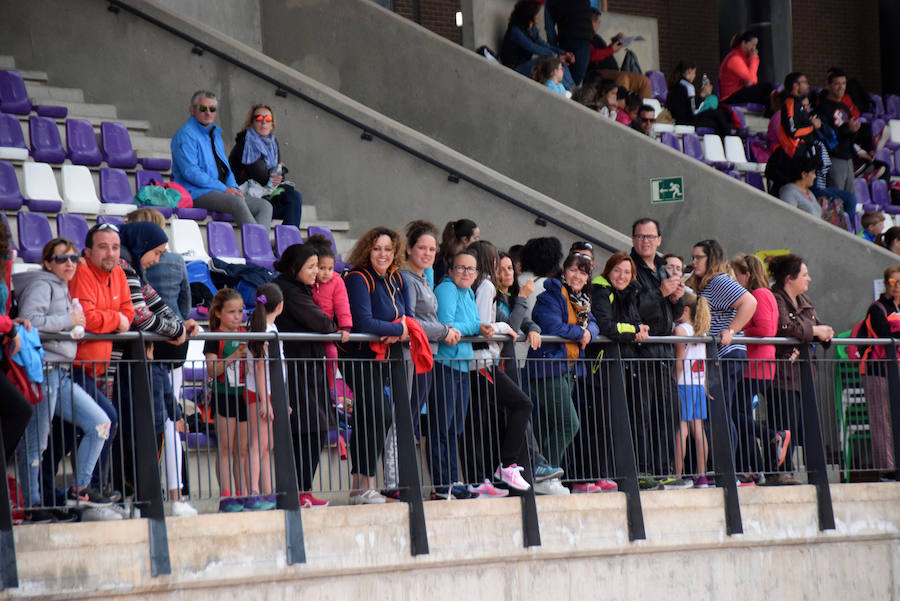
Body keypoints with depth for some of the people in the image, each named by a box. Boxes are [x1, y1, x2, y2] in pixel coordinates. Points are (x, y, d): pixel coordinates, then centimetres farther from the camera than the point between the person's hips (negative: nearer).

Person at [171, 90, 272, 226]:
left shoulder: (215, 135, 23)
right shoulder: (186, 135, -5)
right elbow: (190, 172, -16)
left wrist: (233, 188, 3)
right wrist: (224, 189, -16)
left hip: (222, 193, 9)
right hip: (195, 193, -9)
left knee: (265, 206, -6)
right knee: (237, 202, -34)